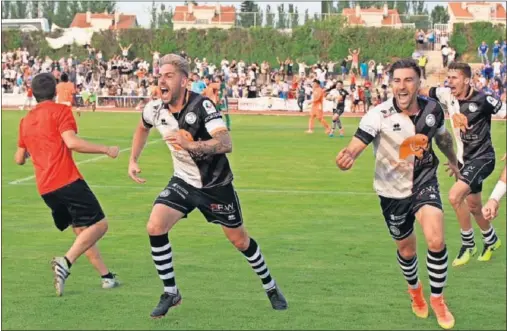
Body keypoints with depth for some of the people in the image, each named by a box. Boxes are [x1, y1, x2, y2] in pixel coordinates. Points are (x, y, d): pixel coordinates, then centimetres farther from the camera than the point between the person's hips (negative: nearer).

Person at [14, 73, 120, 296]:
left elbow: (19, 159, 24)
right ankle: (65, 262, -24)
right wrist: (106, 150, -10)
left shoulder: (25, 121, 18)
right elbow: (71, 142, -17)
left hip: (45, 188, 7)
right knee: (99, 224, -5)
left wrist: (24, 153, 48)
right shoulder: (60, 111, -1)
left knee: (82, 230, 17)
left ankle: (106, 276, 14)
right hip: (67, 181, -7)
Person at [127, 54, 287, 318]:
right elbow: (142, 128, 16)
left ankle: (271, 288, 33)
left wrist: (190, 145, -53)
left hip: (216, 184, -4)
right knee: (155, 227, -17)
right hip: (183, 182, 4)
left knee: (240, 240, 8)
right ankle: (170, 293, -2)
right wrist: (133, 160, 12)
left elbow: (226, 143, -40)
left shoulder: (201, 106, -27)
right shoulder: (155, 110, -10)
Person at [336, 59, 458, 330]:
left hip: (424, 182, 1)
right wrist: (348, 156, -64)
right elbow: (357, 143, -39)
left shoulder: (432, 109, -13)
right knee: (406, 250, 15)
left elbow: (443, 137, 10)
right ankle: (414, 290, 49)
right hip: (393, 190, -1)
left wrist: (454, 161, 29)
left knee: (436, 241, -20)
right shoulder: (379, 115, -24)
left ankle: (437, 300, 3)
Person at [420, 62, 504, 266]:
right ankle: (491, 240, 45)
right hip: (464, 159, 7)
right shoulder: (447, 95, -6)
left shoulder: (482, 100, -22)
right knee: (473, 206, 18)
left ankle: (468, 244, -3)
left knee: (454, 196, -22)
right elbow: (424, 91, 6)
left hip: (482, 158, -7)